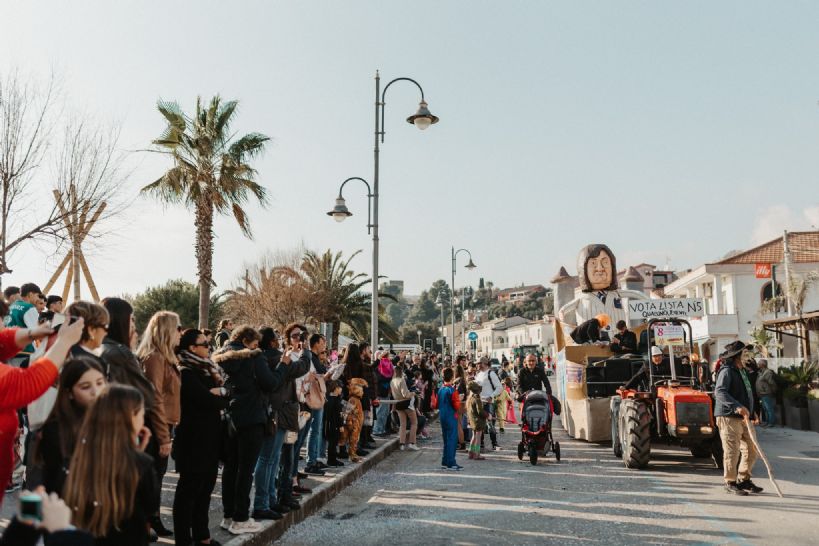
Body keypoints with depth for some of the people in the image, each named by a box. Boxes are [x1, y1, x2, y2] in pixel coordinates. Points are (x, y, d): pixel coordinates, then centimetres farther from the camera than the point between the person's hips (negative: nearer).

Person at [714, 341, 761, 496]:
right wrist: (737, 407, -35)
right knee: (732, 451, -4)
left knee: (750, 450, 11)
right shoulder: (727, 371, -13)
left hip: (743, 418, 9)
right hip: (728, 417, -9)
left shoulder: (741, 371, 18)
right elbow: (719, 392, -26)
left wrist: (749, 411, 26)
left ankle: (743, 480, 23)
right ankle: (730, 483, 8)